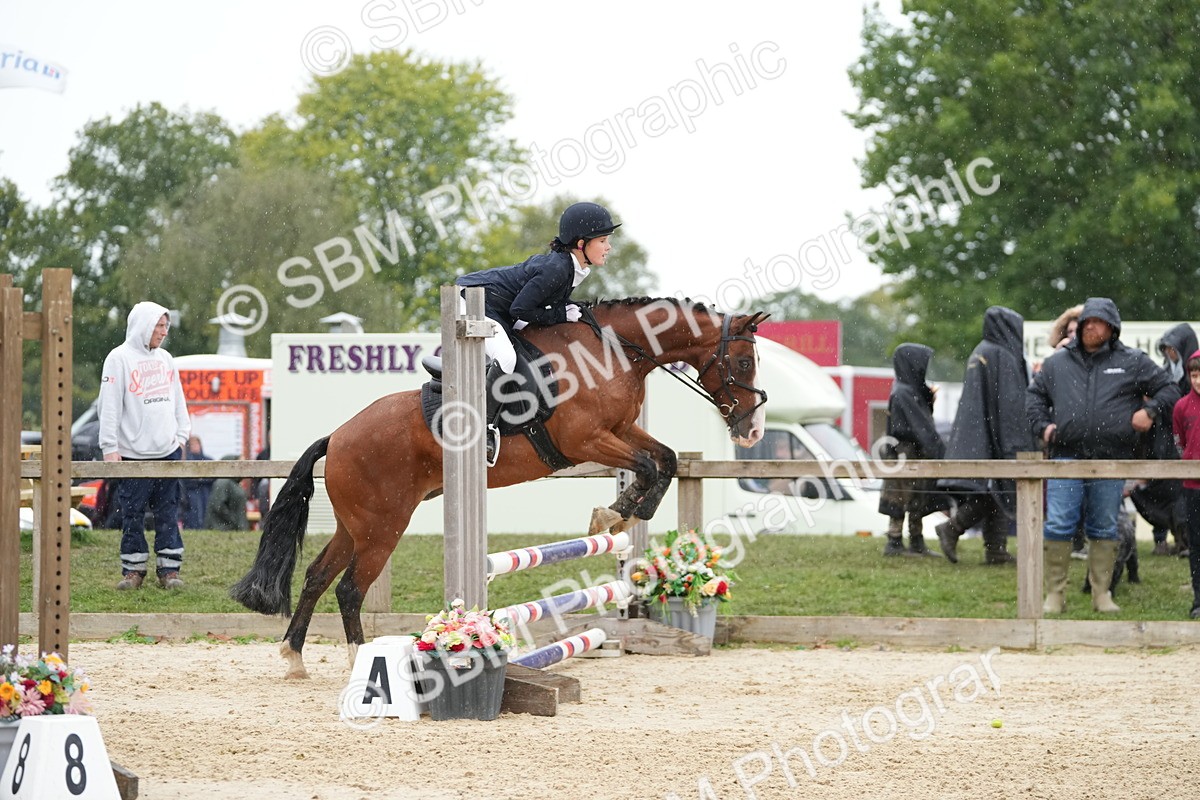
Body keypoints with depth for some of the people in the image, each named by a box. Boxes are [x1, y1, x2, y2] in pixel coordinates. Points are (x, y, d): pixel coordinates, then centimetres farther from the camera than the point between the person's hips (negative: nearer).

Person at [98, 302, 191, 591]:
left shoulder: (165, 358, 14)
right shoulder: (119, 358, -4)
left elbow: (178, 401, 20)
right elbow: (110, 406, -8)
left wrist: (182, 436, 13)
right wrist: (110, 447, -13)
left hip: (168, 451, 5)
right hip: (133, 453, -5)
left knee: (168, 513, 3)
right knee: (133, 514, 0)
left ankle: (169, 569, 6)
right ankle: (133, 569, 7)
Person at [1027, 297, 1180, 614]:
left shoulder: (1132, 362, 7)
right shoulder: (1058, 363, 12)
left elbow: (1169, 388, 12)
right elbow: (1034, 394, 23)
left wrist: (1150, 410, -5)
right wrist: (1042, 425, 8)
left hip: (1111, 460, 0)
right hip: (1066, 457, 0)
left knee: (1104, 529, 7)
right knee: (1058, 526, -7)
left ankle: (1101, 593, 16)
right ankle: (1055, 594, 1)